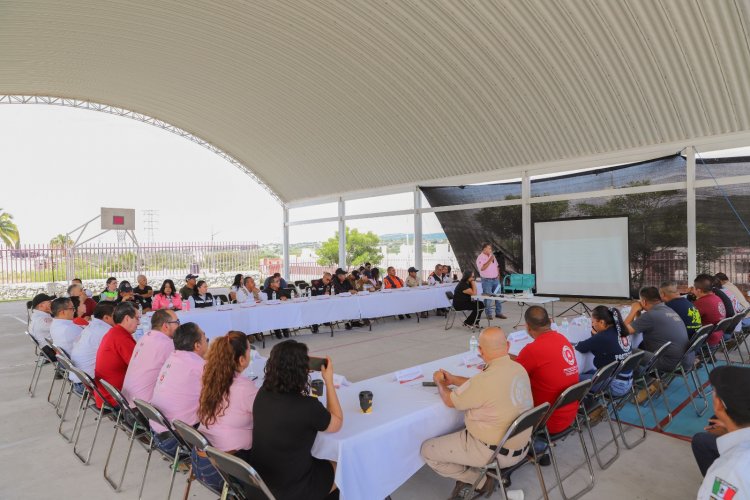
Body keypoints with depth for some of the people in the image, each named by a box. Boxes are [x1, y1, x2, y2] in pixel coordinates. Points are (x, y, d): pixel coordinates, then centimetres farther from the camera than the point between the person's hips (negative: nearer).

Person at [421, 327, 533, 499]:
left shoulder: (486, 379, -29)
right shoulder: (519, 369, -6)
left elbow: (450, 400, -11)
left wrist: (439, 382, 9)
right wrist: (454, 379, 17)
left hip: (496, 452, -8)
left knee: (427, 450, 1)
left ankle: (480, 481, 7)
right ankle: (468, 477, 18)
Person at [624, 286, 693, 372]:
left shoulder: (650, 315, -16)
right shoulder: (670, 311, 12)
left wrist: (634, 311, -3)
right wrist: (638, 313, 13)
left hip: (673, 364, -9)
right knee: (643, 344, 17)